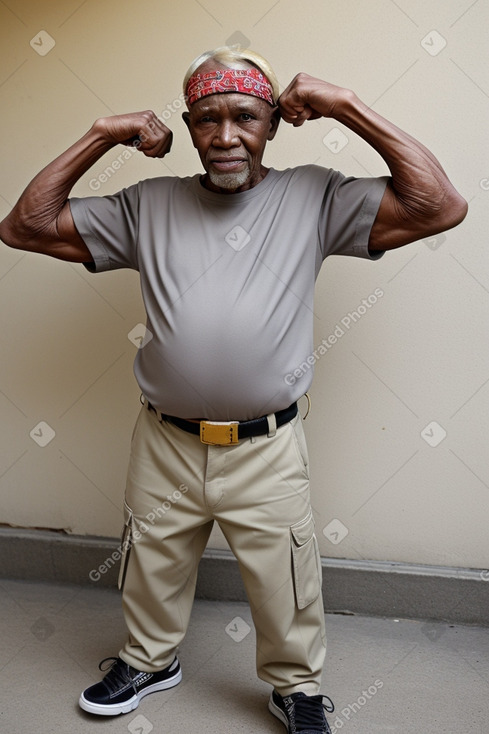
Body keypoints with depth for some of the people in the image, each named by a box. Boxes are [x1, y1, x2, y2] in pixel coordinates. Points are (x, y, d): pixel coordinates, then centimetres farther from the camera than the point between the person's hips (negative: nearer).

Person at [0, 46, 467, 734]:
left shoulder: (314, 197, -2)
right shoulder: (150, 204, 3)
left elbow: (441, 206, -12)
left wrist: (347, 107, -12)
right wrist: (101, 136, -3)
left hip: (267, 451, -2)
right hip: (164, 444, 3)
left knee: (286, 587, 16)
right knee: (152, 570, 23)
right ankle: (150, 660, 53)